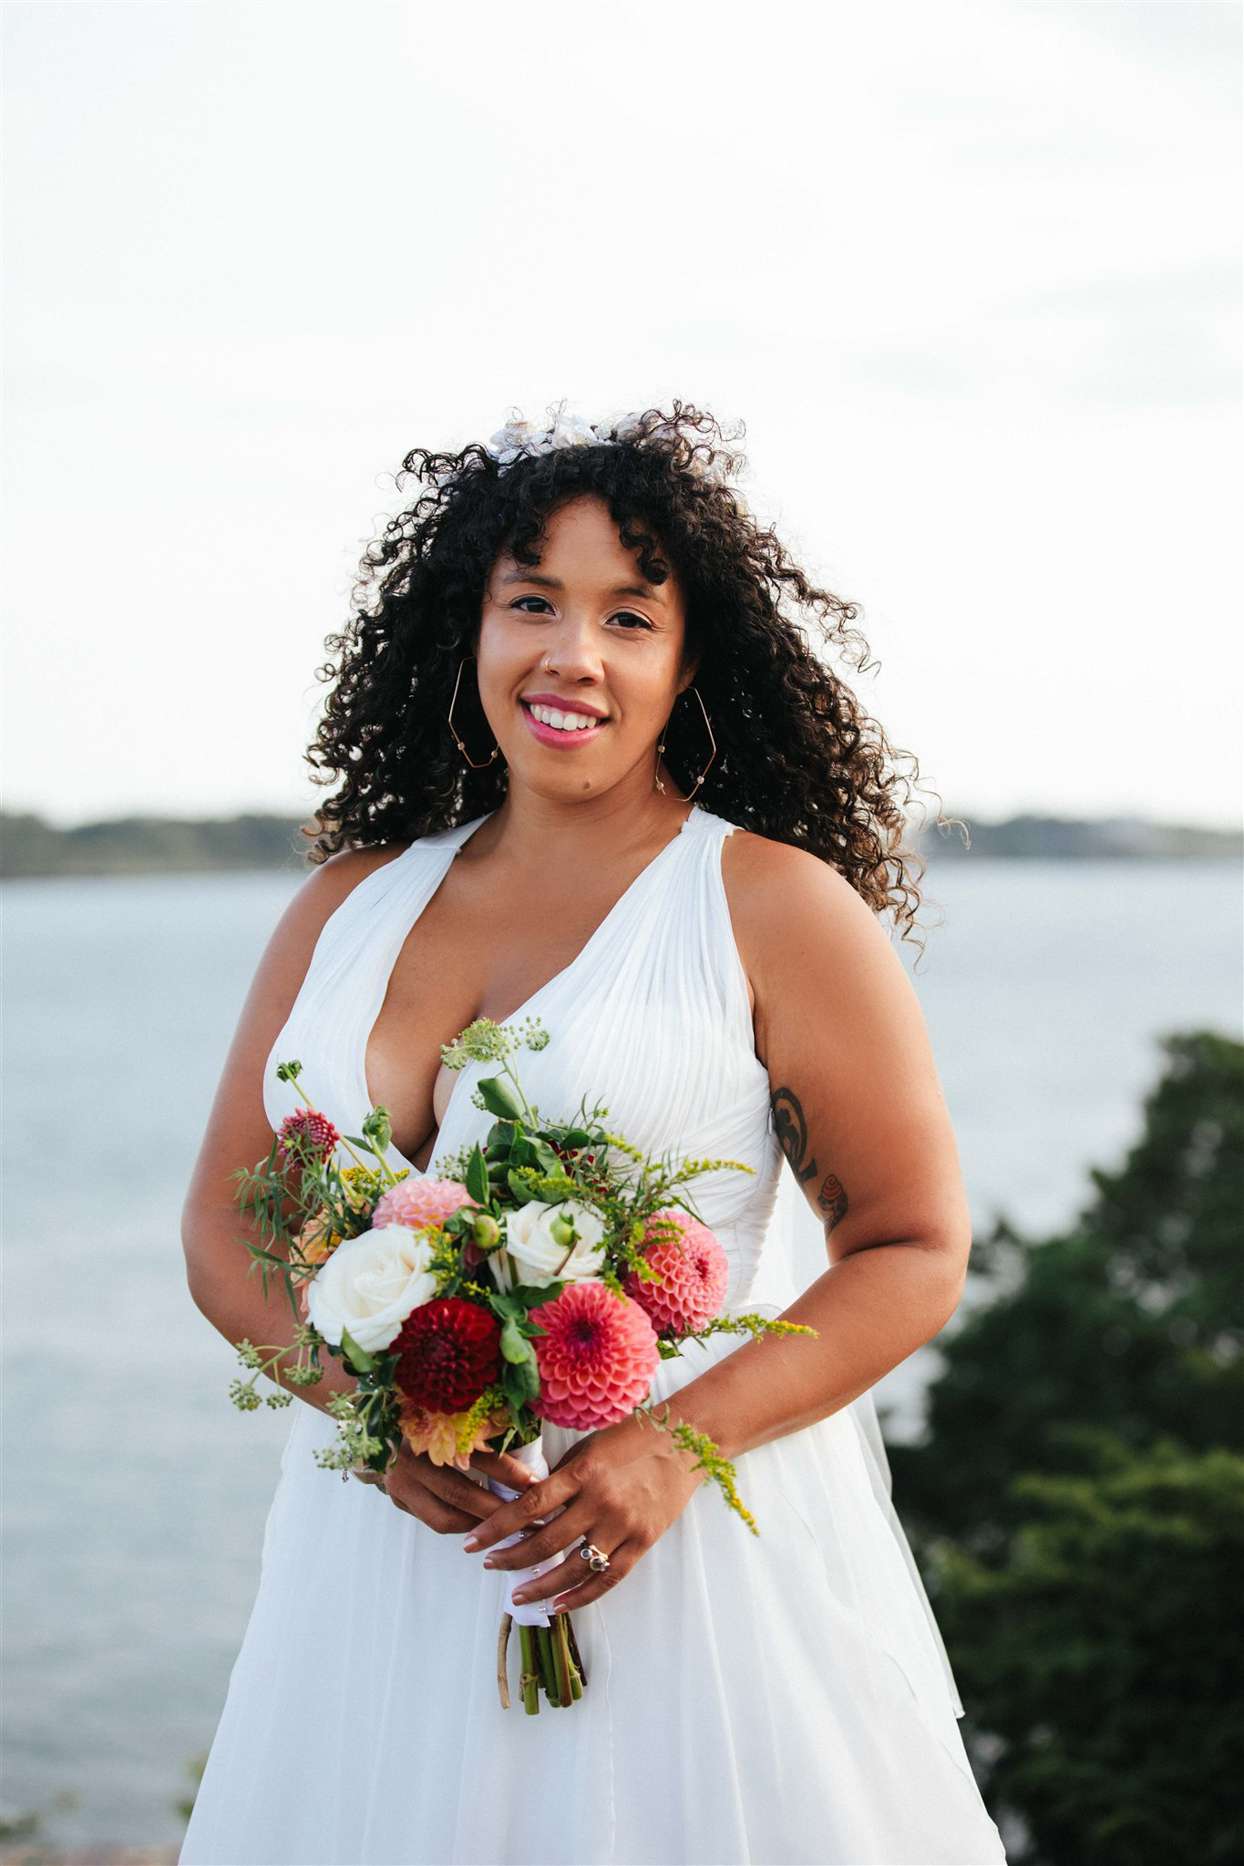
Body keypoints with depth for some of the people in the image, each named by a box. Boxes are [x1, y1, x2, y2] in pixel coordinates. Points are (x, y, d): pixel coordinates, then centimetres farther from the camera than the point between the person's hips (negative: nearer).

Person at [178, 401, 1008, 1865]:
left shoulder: (775, 906, -4)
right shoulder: (348, 906, 8)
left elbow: (916, 1250, -4)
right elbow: (224, 1222, 9)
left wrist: (682, 1442, -17)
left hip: (695, 1567, -3)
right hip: (381, 1562, 4)